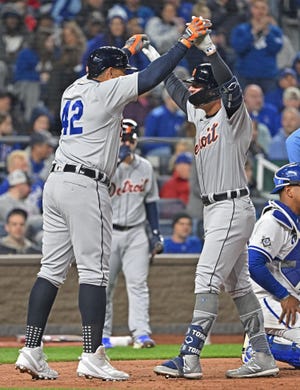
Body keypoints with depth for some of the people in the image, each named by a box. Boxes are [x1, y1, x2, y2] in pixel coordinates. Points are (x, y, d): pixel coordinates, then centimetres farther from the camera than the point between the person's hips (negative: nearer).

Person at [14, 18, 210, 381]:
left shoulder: (73, 90, 16)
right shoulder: (106, 91, -6)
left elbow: (101, 71, 38)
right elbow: (151, 76, -11)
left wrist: (128, 50, 51)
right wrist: (186, 40, -5)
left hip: (56, 183, 8)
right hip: (85, 186, -8)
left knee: (52, 269, 8)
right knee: (93, 272, -7)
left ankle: (31, 351, 3)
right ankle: (92, 358, -10)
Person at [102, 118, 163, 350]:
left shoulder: (145, 168, 8)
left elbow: (150, 202, 14)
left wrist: (157, 233, 8)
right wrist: (116, 160, -25)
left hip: (136, 233, 2)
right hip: (108, 233, -2)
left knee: (138, 283, -7)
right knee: (104, 285, 2)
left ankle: (141, 333, -13)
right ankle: (102, 335, 10)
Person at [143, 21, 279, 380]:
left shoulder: (233, 115, -9)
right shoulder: (200, 115, 15)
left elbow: (232, 85, -29)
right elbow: (177, 90, 31)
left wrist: (208, 47, -36)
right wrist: (155, 56, 39)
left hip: (233, 208, -10)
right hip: (214, 210, 10)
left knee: (207, 280, -14)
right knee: (237, 285, 9)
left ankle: (189, 358, -19)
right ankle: (262, 357, 12)